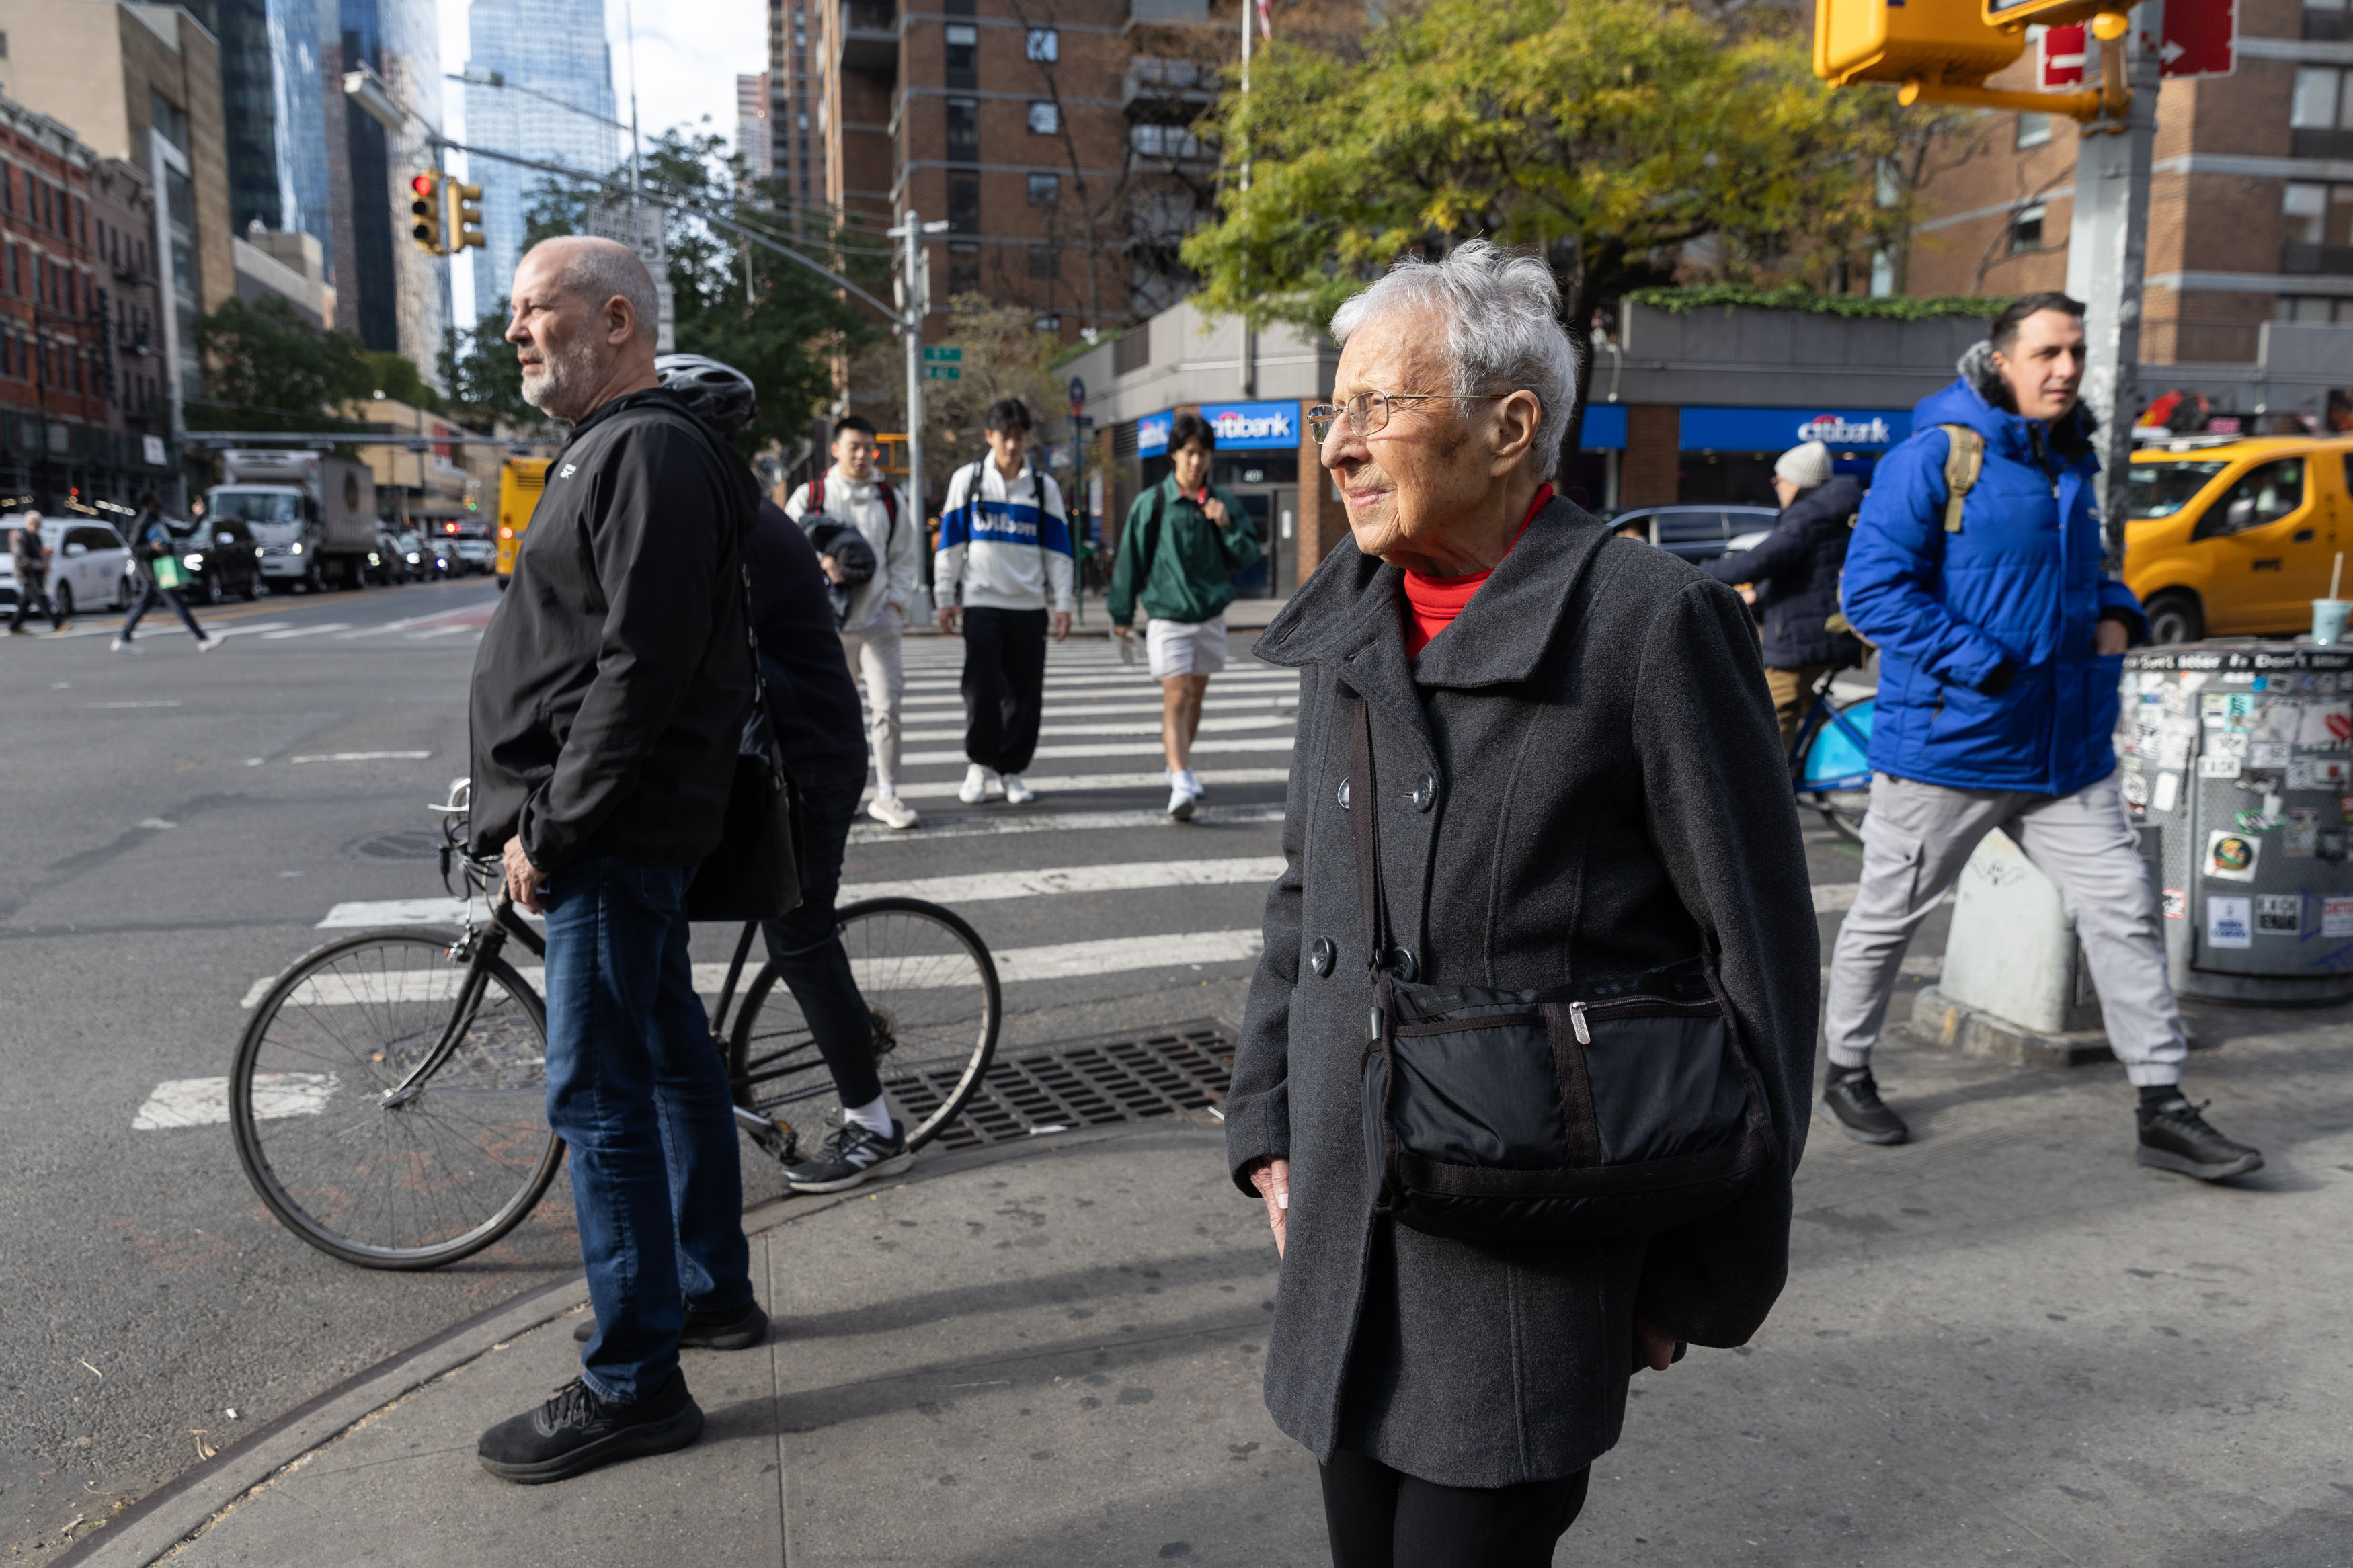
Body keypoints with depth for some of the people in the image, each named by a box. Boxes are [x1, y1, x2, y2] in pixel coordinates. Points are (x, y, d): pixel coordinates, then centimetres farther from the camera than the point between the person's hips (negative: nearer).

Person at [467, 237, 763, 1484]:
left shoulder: (650, 454, -14)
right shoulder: (610, 448, 18)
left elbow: (640, 668, -23)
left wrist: (551, 828, -19)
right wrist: (537, 820, 15)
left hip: (616, 831, -11)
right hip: (612, 827, 11)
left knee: (597, 1095, -6)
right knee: (668, 1055, 17)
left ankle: (633, 1386, 4)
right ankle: (713, 1291, 32)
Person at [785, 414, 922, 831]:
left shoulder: (890, 500, 9)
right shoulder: (809, 496, 3)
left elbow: (905, 557, 14)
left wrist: (896, 601, 2)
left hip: (877, 620, 1)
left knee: (888, 706, -5)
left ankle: (886, 796, 2)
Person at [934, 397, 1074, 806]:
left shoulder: (1044, 488, 9)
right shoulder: (967, 480, 5)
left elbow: (1058, 549, 9)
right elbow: (950, 543, 6)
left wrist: (1063, 605, 3)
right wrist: (944, 599, 2)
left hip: (1030, 606, 2)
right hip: (982, 603, -2)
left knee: (1025, 694, 1)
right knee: (982, 688, -9)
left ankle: (1011, 770, 15)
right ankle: (979, 764, 9)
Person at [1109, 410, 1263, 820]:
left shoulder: (1223, 503, 5)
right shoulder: (1152, 503, -5)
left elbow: (1248, 557, 5)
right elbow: (1130, 560, 0)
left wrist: (1227, 526, -13)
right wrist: (1121, 613, 2)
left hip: (1211, 616, 4)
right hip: (1167, 618, -4)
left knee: (1196, 696, 16)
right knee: (1176, 698, -13)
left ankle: (1182, 767, 35)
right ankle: (1181, 786, -21)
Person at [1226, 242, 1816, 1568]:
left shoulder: (1653, 620, -14)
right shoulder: (1344, 624, 6)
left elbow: (1758, 966, -10)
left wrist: (1709, 1271, -7)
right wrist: (1270, 1122, 12)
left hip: (1532, 1270, -6)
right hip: (1348, 1244, 6)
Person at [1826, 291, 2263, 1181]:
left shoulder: (2069, 462, 14)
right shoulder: (1936, 456, -11)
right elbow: (1873, 587, -17)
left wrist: (2117, 614, 7)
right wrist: (1981, 667, -20)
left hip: (2066, 747, 7)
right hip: (1948, 744, -7)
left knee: (2123, 908, 3)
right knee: (1887, 916, 7)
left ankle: (2163, 1112, 12)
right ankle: (1846, 1076, 26)